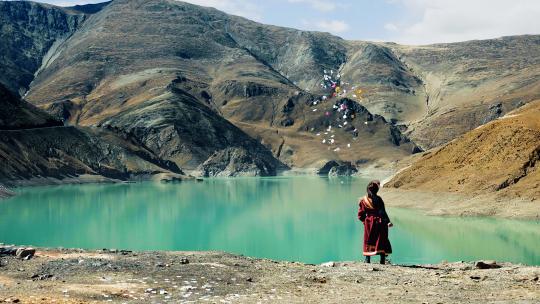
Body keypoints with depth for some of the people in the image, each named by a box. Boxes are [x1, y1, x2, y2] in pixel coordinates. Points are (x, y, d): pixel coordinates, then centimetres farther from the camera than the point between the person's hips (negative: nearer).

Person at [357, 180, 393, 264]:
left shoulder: (363, 200, -1)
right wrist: (388, 222, -10)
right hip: (380, 223, -3)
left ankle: (367, 260, 12)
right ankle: (382, 261, 0)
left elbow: (360, 215, 4)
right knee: (382, 242, 4)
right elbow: (382, 212, -16)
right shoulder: (378, 199, -14)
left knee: (368, 242, 13)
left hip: (368, 223, 3)